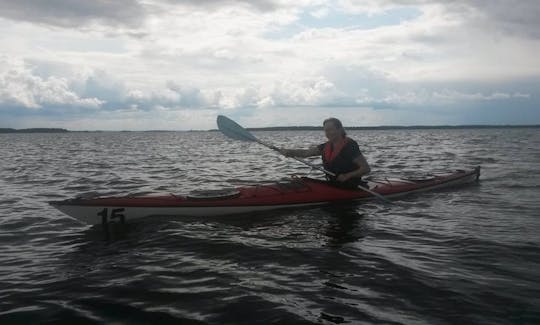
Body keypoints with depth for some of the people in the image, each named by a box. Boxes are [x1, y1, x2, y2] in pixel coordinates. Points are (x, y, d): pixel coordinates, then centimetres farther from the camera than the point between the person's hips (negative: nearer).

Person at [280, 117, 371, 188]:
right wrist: (289, 151, -18)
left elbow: (366, 169, -14)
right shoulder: (326, 146, 9)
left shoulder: (349, 146, -13)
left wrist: (347, 176, -24)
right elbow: (305, 152, -1)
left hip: (349, 188, -7)